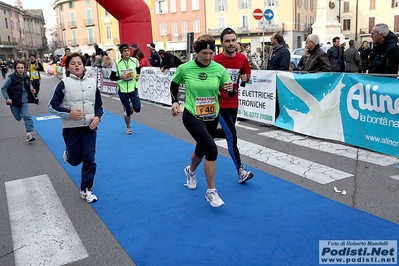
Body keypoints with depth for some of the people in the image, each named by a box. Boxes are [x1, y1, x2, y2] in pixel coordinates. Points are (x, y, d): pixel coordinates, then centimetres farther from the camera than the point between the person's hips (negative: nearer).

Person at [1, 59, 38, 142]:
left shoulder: (27, 77, -6)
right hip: (14, 102, -1)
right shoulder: (11, 78, -17)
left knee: (27, 116, -14)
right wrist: (7, 98, -17)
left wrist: (31, 90, -8)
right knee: (18, 118, 14)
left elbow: (29, 86, 13)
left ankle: (29, 134, -7)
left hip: (24, 101, 1)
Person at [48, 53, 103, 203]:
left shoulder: (92, 83, 3)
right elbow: (52, 106, -6)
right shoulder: (63, 84, -6)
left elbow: (99, 105, 10)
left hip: (89, 128, 2)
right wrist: (69, 113, -18)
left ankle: (86, 190, 17)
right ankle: (68, 154, 46)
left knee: (89, 160, 2)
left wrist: (98, 117, -9)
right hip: (71, 129, -2)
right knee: (75, 160, 9)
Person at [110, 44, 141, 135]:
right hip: (122, 90, -1)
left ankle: (131, 104, 28)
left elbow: (138, 70, 17)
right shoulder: (117, 63, -8)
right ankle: (128, 127, 29)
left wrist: (138, 75, -3)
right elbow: (112, 77, -3)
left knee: (137, 109, -10)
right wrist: (120, 77, -20)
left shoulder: (135, 61, -3)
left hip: (133, 89, 1)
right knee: (127, 111, 4)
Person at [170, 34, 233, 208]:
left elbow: (230, 92, -2)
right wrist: (175, 102, -3)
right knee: (212, 149, -20)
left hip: (212, 117, 4)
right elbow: (174, 84, 9)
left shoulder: (219, 69, -8)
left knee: (202, 148, 21)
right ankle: (211, 192, -5)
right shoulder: (184, 68, -11)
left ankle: (190, 171, 56)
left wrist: (230, 89, -25)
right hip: (192, 116, -4)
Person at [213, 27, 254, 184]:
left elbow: (248, 75, 12)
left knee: (227, 133, 20)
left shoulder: (242, 58, -3)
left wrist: (245, 77, -11)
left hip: (233, 103, 6)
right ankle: (241, 172, -3)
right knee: (232, 136, -10)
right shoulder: (215, 60, -15)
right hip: (220, 103, -6)